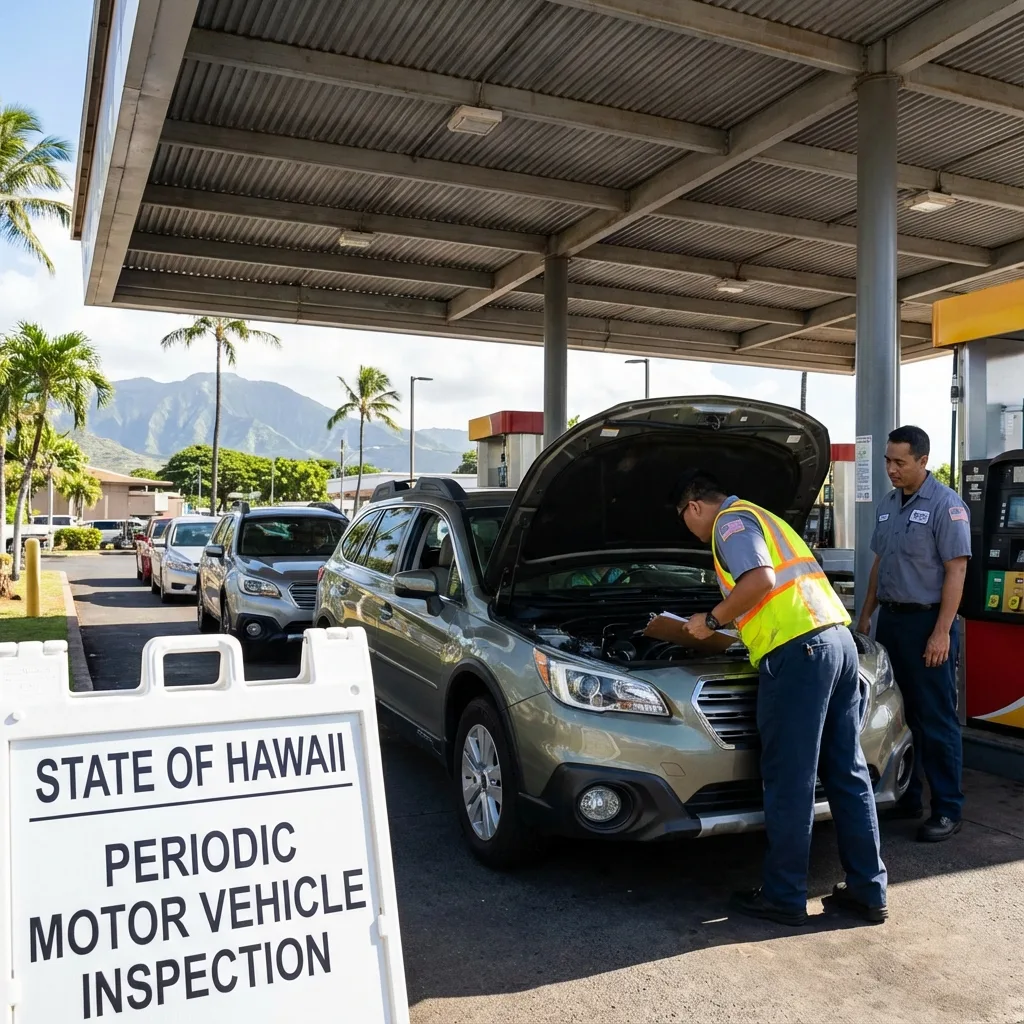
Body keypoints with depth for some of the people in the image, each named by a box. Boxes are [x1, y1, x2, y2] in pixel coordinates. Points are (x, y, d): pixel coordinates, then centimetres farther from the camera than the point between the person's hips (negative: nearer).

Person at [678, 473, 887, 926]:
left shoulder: (732, 521, -1)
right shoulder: (764, 518, 28)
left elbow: (760, 580, -18)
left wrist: (712, 620, -5)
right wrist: (725, 621, 41)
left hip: (796, 651, -10)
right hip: (837, 639, 10)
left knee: (789, 780, -1)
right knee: (847, 773, 12)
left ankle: (783, 896, 8)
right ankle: (867, 891, 19)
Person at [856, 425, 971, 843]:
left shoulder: (946, 505, -11)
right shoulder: (887, 505, 11)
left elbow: (956, 570, -15)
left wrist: (941, 632, -19)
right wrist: (866, 616, 17)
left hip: (926, 622, -7)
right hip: (890, 620, 7)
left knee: (935, 720, -1)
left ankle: (948, 809, 8)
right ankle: (905, 797, 25)